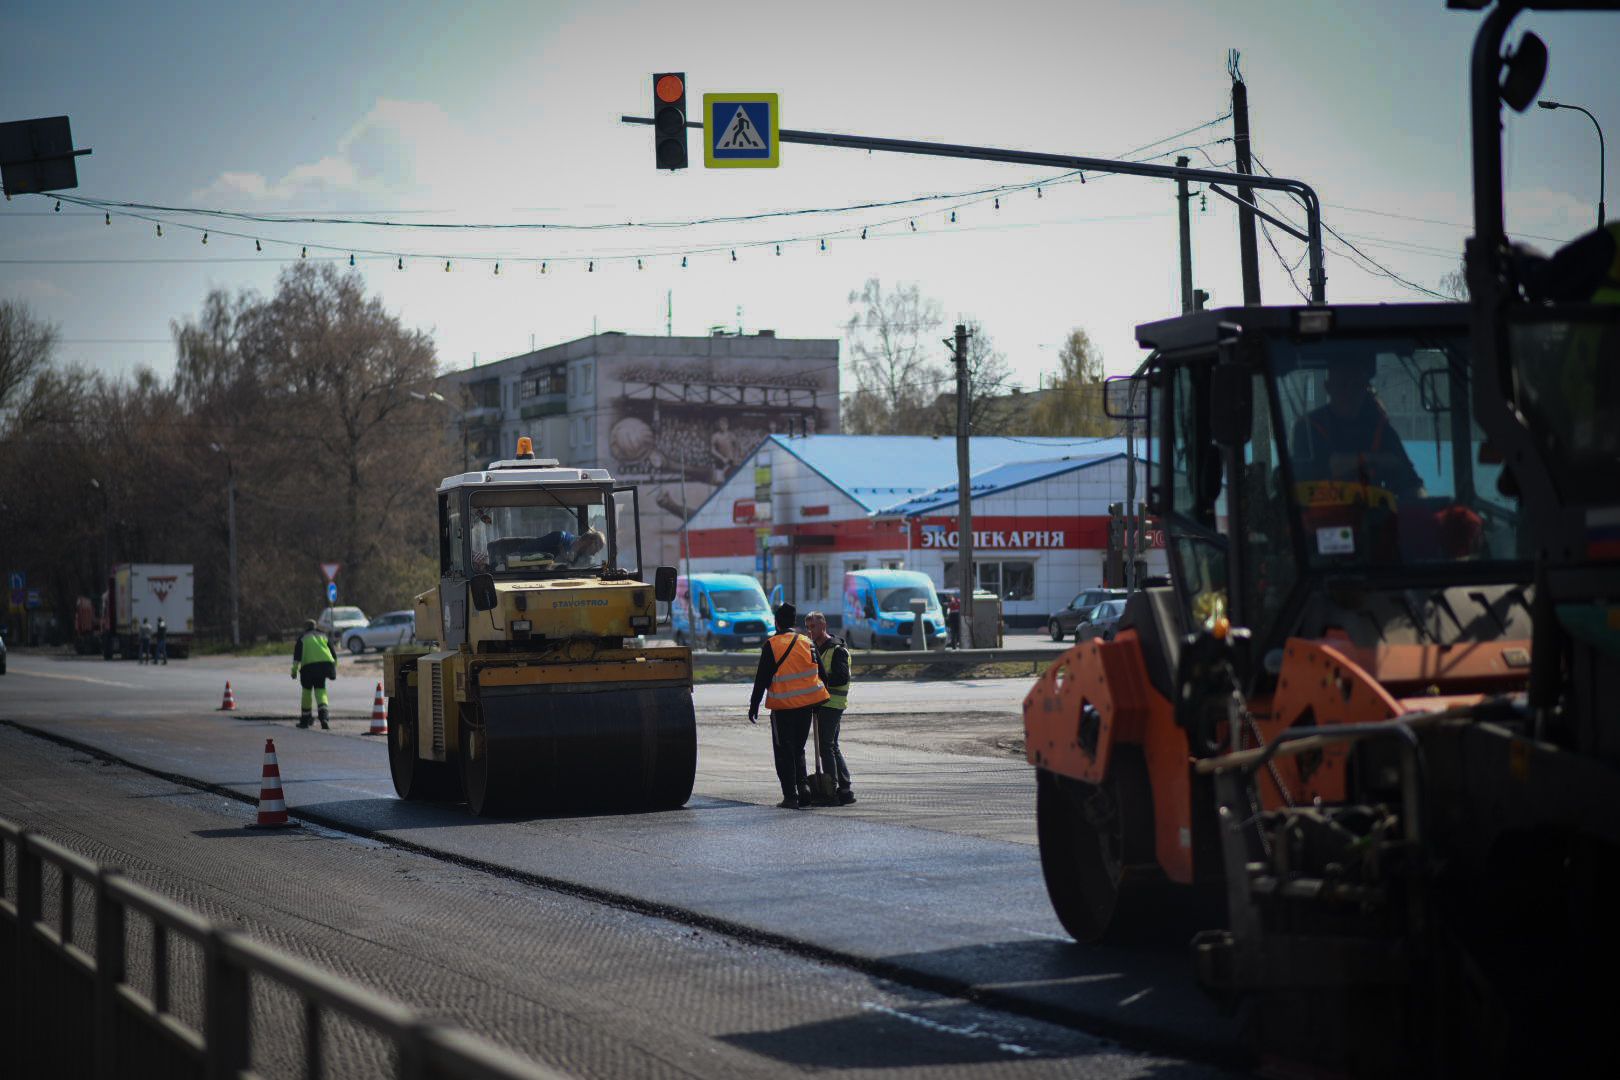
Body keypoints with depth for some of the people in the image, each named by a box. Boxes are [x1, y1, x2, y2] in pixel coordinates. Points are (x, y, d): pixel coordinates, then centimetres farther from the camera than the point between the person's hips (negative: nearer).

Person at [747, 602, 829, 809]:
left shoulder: (771, 645, -8)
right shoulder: (807, 643, 6)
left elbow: (762, 678, -9)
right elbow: (820, 674, 10)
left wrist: (754, 706, -2)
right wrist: (817, 705, 20)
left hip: (783, 706, -4)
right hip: (806, 705, 4)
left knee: (784, 753, 2)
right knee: (798, 750, 17)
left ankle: (791, 797, -3)